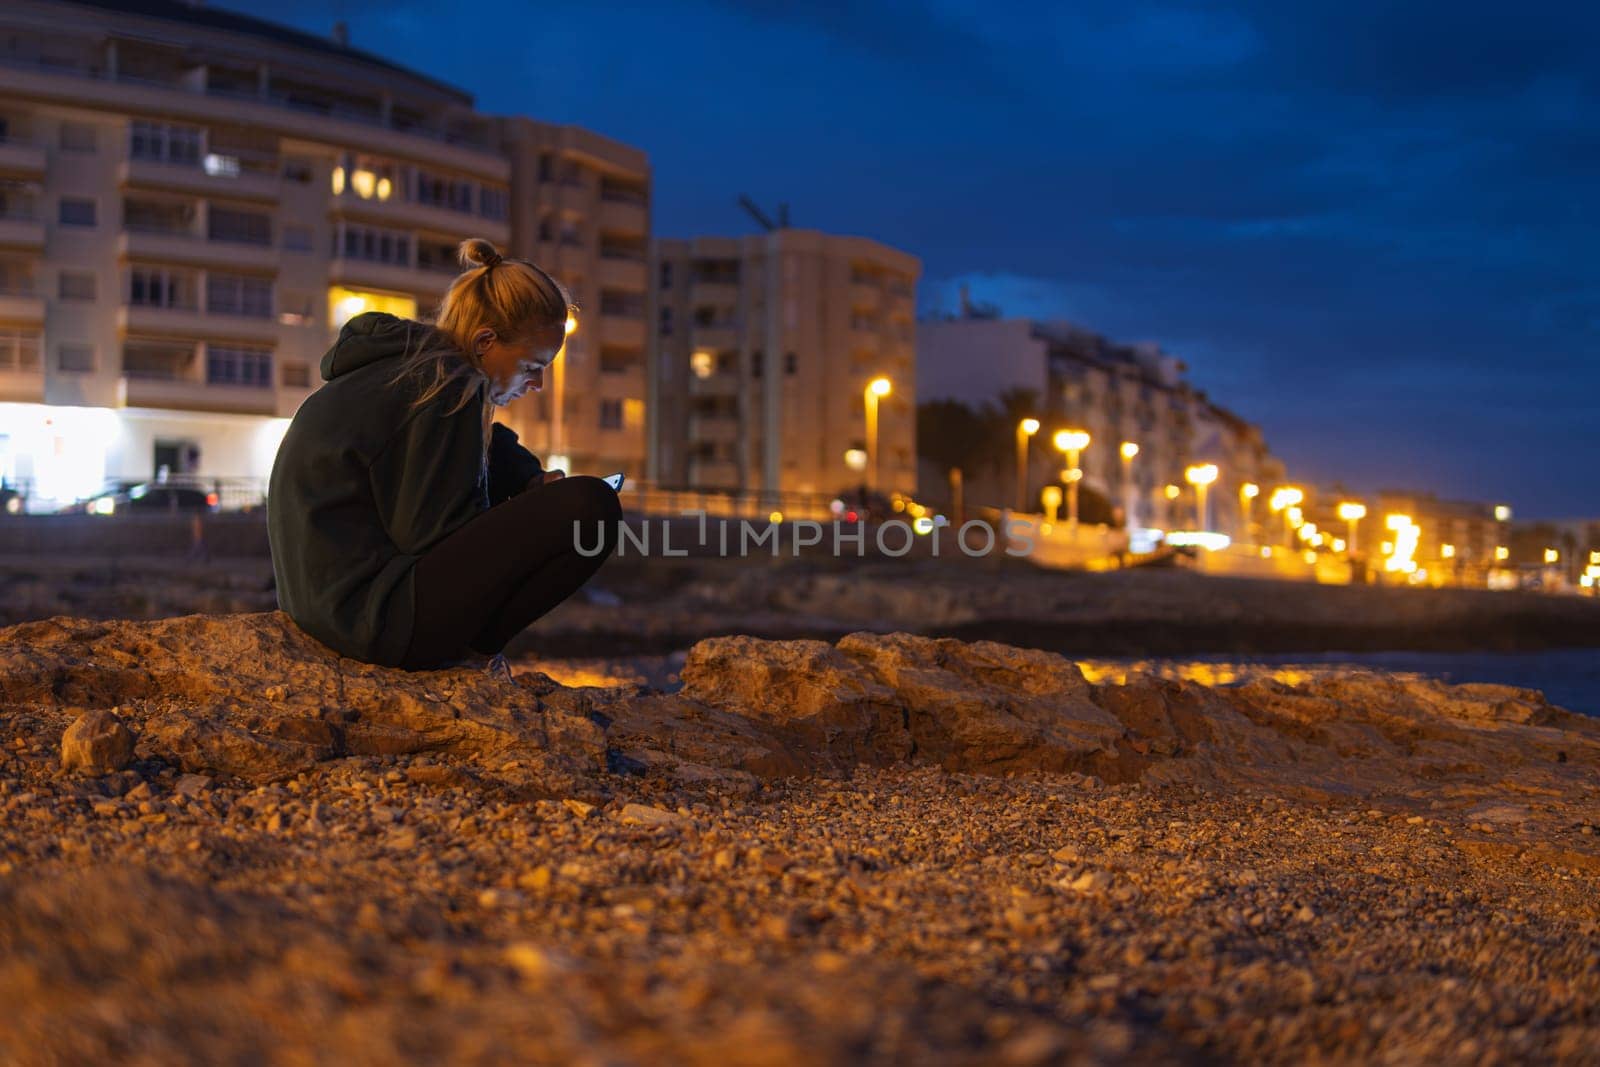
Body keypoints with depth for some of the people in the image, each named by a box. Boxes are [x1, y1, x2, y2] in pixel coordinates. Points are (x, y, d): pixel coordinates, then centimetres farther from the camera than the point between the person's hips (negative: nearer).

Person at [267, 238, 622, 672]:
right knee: (591, 507, -20)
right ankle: (475, 644, -2)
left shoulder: (406, 362, 14)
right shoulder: (445, 388, -15)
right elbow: (432, 535, -16)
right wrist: (540, 521, -3)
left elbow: (483, 442, 30)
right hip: (372, 616, -11)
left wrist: (535, 481, 10)